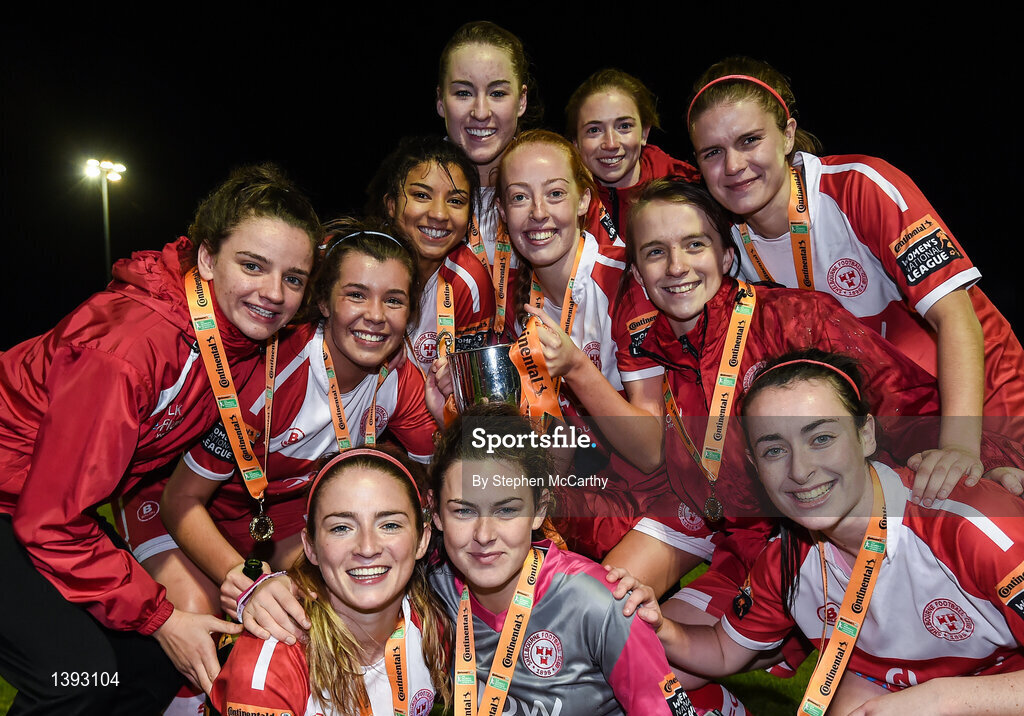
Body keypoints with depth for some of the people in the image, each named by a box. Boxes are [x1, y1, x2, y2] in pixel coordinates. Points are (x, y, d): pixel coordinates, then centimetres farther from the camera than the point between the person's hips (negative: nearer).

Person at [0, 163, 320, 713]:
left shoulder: (251, 337, -12)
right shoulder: (127, 347, -34)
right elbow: (51, 520, -26)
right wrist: (159, 616, -19)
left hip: (67, 504, 7)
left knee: (152, 668, 1)